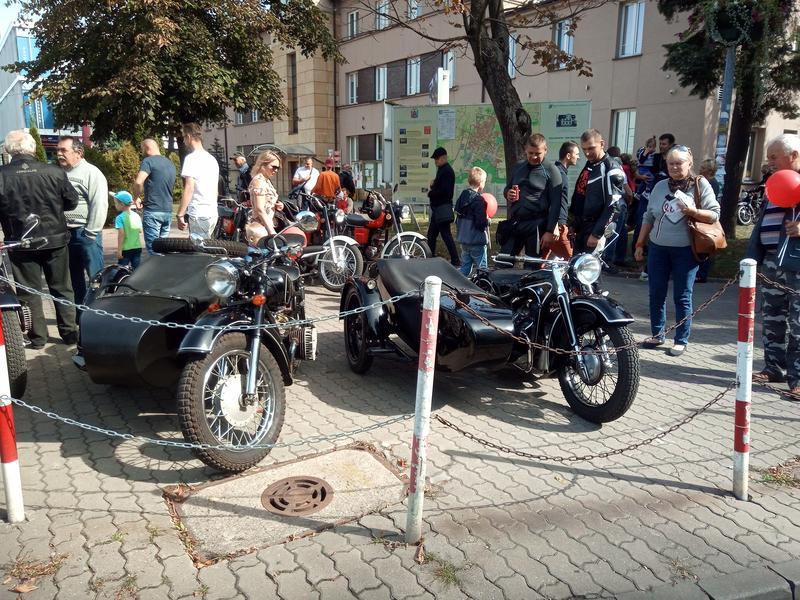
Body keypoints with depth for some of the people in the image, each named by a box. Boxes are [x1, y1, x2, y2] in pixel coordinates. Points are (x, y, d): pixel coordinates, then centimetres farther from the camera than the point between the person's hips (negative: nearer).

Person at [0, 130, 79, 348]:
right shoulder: (55, 172, -10)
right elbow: (72, 201, -1)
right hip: (55, 240, 1)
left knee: (29, 291, 11)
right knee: (62, 288, 13)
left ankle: (37, 336, 17)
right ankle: (69, 332, 18)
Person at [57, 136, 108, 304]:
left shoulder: (91, 173, -6)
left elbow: (99, 205, -14)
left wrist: (90, 234, -16)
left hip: (85, 233, -7)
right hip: (65, 233, 7)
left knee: (96, 277, -3)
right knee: (74, 278, 14)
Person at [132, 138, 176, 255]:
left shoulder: (148, 161, -8)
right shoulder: (170, 164, 15)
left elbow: (138, 182, -23)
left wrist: (136, 198, -5)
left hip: (153, 211, -7)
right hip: (168, 211, 7)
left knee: (153, 248, -4)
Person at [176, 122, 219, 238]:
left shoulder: (192, 158, -10)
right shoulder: (212, 159, 15)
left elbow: (189, 189, -17)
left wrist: (180, 215, -15)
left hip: (198, 215, -8)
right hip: (213, 213, 8)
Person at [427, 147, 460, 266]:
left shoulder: (447, 171, -14)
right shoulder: (442, 170, 18)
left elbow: (444, 191, -23)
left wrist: (430, 193, -10)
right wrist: (433, 185, 3)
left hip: (443, 208, -11)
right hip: (437, 208, 11)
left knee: (446, 234, -9)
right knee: (431, 234, 13)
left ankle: (455, 261, -5)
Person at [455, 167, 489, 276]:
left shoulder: (462, 197, 8)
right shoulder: (479, 200, -17)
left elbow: (458, 221, 16)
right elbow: (481, 224, -21)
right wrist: (488, 220, -2)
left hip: (463, 240, 8)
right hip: (477, 241, -8)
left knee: (465, 267, 15)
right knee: (482, 268, 0)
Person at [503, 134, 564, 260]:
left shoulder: (551, 171, -3)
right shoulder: (518, 167, 13)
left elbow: (556, 203, -9)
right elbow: (506, 189, 26)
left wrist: (550, 231, -15)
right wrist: (508, 194, 0)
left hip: (536, 227, -5)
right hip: (514, 224, 5)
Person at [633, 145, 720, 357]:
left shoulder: (700, 185, -1)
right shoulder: (660, 186, 10)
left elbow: (715, 214, -5)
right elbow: (648, 217, 13)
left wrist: (694, 212, -21)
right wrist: (640, 244, 11)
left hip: (685, 250, -4)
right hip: (658, 248, 4)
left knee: (682, 297, 0)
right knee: (656, 294, 9)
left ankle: (681, 340, 9)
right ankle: (657, 334, 23)